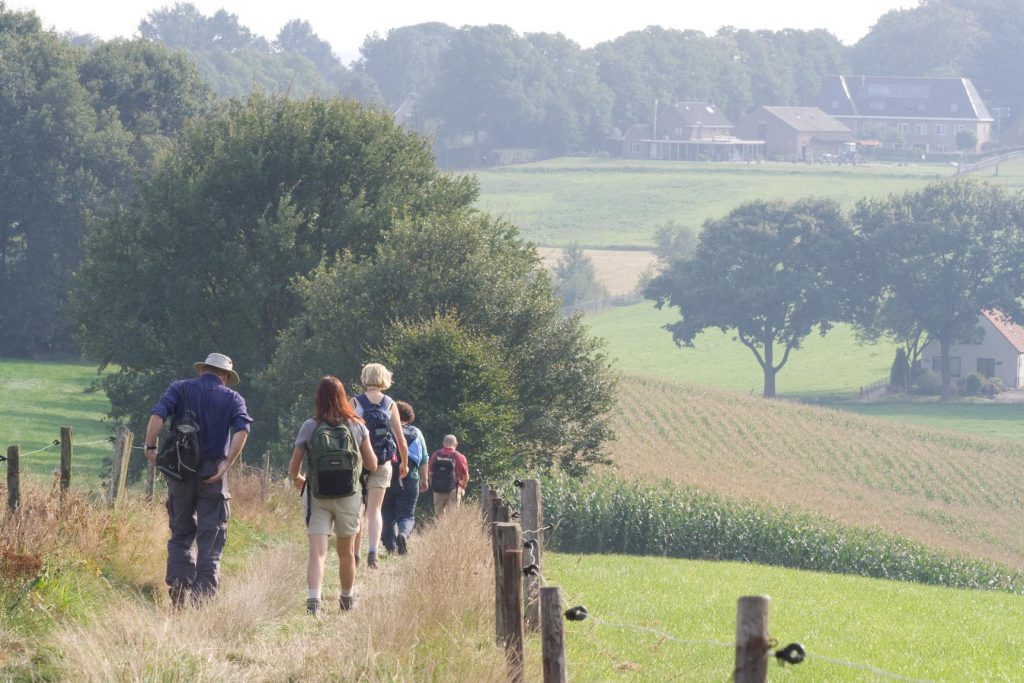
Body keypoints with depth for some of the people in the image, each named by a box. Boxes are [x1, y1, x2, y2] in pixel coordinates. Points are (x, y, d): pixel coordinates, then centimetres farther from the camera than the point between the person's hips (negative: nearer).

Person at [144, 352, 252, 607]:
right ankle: (204, 594, -5)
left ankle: (178, 591, 0)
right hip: (213, 475, -1)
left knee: (180, 534, 12)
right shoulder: (233, 398, 6)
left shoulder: (180, 389, 8)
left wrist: (150, 448, -11)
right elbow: (242, 430, -12)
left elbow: (158, 414, -9)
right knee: (211, 537, 3)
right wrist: (226, 464, -13)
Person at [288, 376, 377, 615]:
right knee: (346, 552, 19)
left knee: (317, 552, -8)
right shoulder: (357, 426, -1)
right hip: (348, 496, 2)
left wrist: (297, 480, 21)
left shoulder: (309, 427, -5)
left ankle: (313, 598, -28)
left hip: (316, 495, -1)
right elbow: (372, 465, 3)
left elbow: (293, 467, -2)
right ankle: (347, 599, 35)